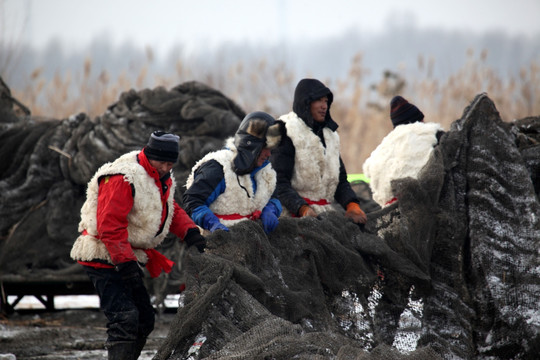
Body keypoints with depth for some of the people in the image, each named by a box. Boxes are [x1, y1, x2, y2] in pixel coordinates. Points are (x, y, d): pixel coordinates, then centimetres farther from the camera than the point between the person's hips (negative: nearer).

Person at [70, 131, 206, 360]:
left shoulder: (162, 179, 11)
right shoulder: (122, 179, -22)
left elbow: (172, 211, 17)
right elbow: (110, 226, -26)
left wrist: (190, 232, -4)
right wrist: (126, 263, -28)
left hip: (128, 257, 10)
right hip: (105, 257, -10)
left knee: (144, 320, 13)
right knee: (125, 319, -20)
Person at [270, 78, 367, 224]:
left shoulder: (330, 135, 21)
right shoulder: (287, 133, -2)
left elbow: (340, 179, 18)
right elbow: (280, 182, -10)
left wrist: (352, 205, -2)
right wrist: (303, 209, -23)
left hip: (324, 212, 6)